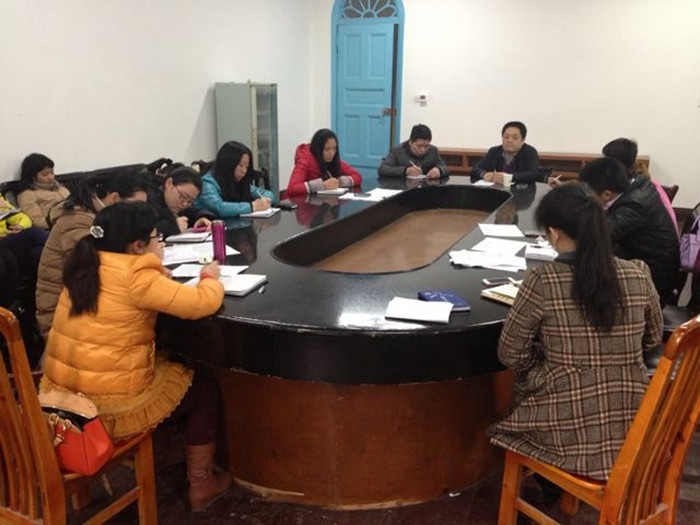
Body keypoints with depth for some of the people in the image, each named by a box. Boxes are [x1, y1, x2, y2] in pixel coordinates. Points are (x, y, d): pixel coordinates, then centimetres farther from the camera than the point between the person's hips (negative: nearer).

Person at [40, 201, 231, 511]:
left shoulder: (85, 268, 4)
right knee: (204, 389, 14)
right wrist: (210, 277, 0)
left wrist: (155, 266, 10)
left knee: (170, 368, 31)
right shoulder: (136, 277, -20)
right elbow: (204, 302, -20)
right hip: (112, 408, -8)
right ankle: (201, 485, 24)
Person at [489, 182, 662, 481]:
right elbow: (652, 339, 12)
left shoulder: (541, 281, -18)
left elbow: (510, 355, -8)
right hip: (632, 432, 4)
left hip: (570, 435, -4)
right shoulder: (639, 275, -6)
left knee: (525, 378, 25)